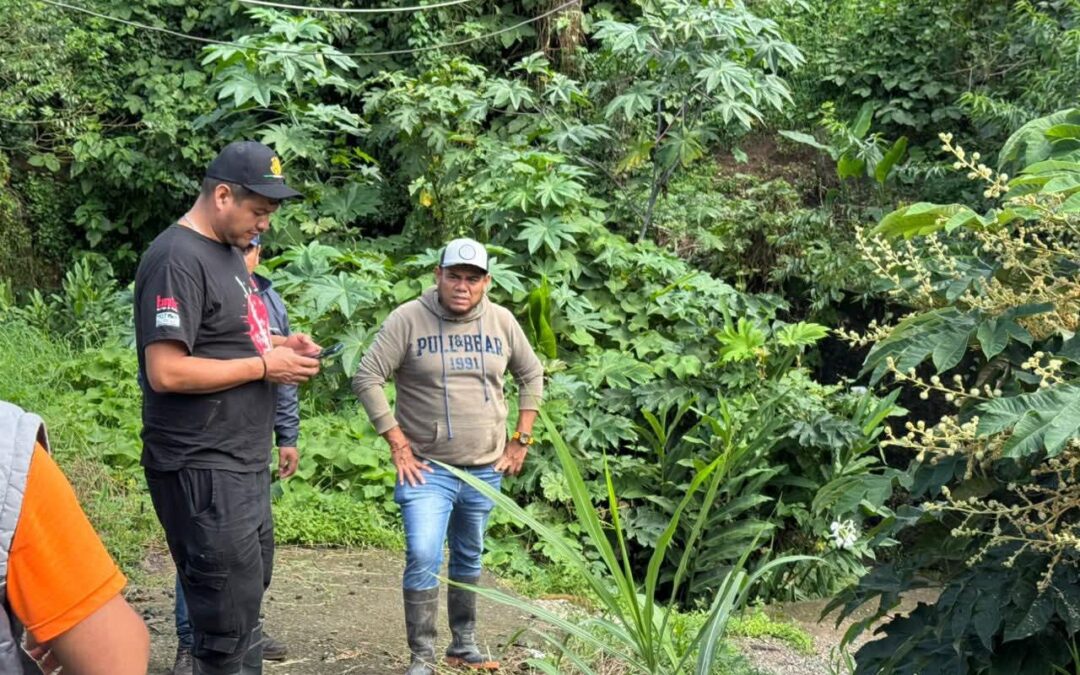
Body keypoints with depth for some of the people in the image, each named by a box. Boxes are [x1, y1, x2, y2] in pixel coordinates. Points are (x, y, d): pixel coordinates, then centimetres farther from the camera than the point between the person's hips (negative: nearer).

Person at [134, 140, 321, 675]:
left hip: (244, 464, 10)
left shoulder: (228, 252, 13)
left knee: (248, 593, 19)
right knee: (227, 625, -4)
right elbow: (166, 371, -24)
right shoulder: (178, 259, -18)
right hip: (204, 471, -10)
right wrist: (263, 365, -17)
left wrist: (278, 344, 7)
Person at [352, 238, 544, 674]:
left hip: (485, 470, 4)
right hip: (427, 469, -4)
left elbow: (532, 376, 13)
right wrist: (398, 445, -12)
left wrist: (521, 441, 7)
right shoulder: (408, 319, -11)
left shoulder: (502, 322, 1)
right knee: (423, 559, -15)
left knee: (469, 560, 16)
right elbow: (367, 379, -11)